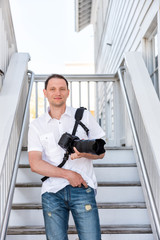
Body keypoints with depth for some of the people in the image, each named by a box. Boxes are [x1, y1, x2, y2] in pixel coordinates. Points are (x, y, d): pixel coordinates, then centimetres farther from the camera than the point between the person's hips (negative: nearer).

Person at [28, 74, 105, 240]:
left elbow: (100, 152, 10)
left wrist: (84, 153, -13)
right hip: (52, 192, 1)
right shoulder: (36, 125, 8)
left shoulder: (84, 116, 10)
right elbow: (35, 164, -2)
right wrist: (68, 174, -11)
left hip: (82, 189, 0)